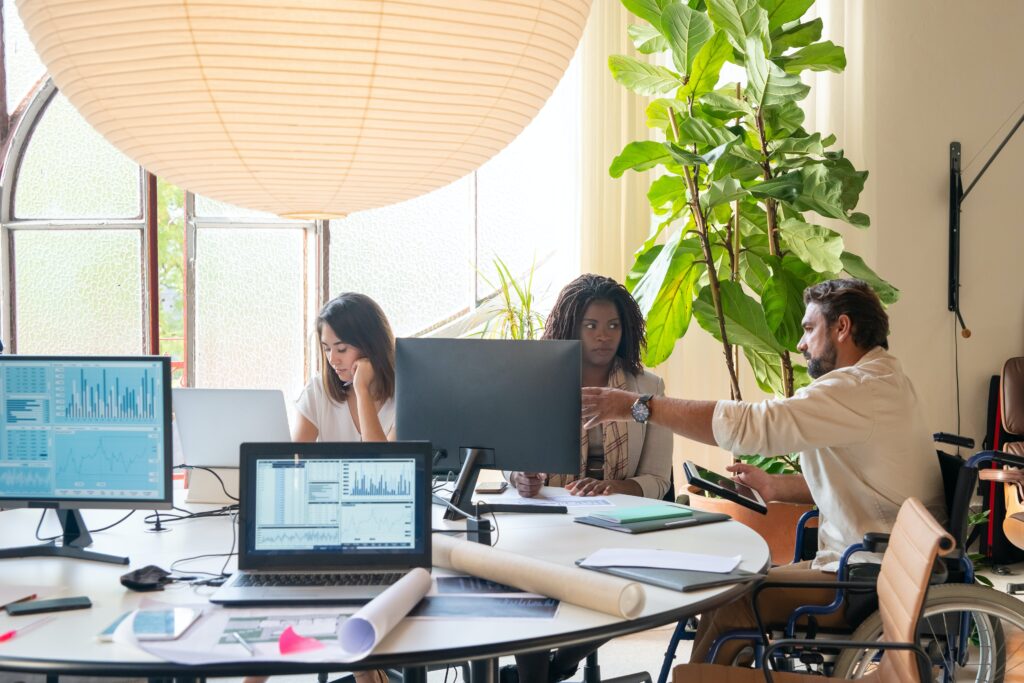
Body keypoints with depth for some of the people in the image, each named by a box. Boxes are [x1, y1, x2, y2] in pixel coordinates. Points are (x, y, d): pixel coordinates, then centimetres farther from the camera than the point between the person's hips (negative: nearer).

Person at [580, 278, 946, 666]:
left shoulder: (864, 388, -20)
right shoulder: (877, 381, 14)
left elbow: (749, 424, -26)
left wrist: (638, 405, -21)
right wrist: (775, 487, 11)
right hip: (870, 564, 10)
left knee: (729, 604, -12)